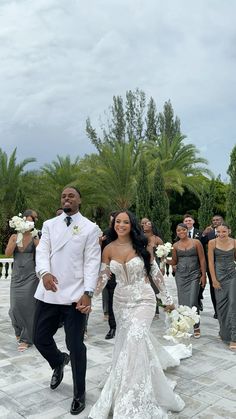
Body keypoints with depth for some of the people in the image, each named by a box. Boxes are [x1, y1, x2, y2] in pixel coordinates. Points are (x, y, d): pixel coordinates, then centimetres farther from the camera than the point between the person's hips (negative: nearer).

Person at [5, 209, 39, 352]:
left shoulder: (35, 238, -3)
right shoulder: (14, 237, 6)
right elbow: (7, 253, -8)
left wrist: (35, 240, -20)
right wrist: (17, 239, -15)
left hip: (30, 277, -3)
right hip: (17, 276, 3)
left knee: (28, 306, -3)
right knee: (15, 306, 4)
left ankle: (26, 338, 10)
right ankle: (19, 331, 32)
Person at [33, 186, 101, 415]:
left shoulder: (90, 227, 0)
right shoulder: (49, 224, 10)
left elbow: (92, 261, -5)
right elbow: (42, 251, 0)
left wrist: (87, 292, -16)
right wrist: (44, 272, -22)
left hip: (75, 295, -3)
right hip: (48, 293, 4)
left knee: (76, 346, 4)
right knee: (40, 338, 13)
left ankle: (79, 394, 28)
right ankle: (59, 362, 47)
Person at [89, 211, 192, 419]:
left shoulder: (141, 245, -9)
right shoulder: (109, 249, -2)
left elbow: (155, 272, -2)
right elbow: (103, 277, 2)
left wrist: (167, 298, 2)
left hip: (143, 299, -3)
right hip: (121, 301, 4)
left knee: (135, 338, -21)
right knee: (126, 341, 14)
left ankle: (132, 401, -6)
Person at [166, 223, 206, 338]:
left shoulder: (196, 242, -1)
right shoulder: (175, 245, 5)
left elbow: (202, 260, 0)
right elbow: (174, 261, 10)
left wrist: (203, 275, -4)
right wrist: (165, 260, -9)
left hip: (194, 275, -2)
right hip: (180, 275, 3)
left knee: (192, 302, -7)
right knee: (182, 302, 5)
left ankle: (196, 326, 10)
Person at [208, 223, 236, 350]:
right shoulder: (212, 243, -6)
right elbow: (211, 262, -5)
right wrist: (214, 280, -7)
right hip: (219, 275, 0)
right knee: (220, 304, 8)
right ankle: (224, 332, 28)